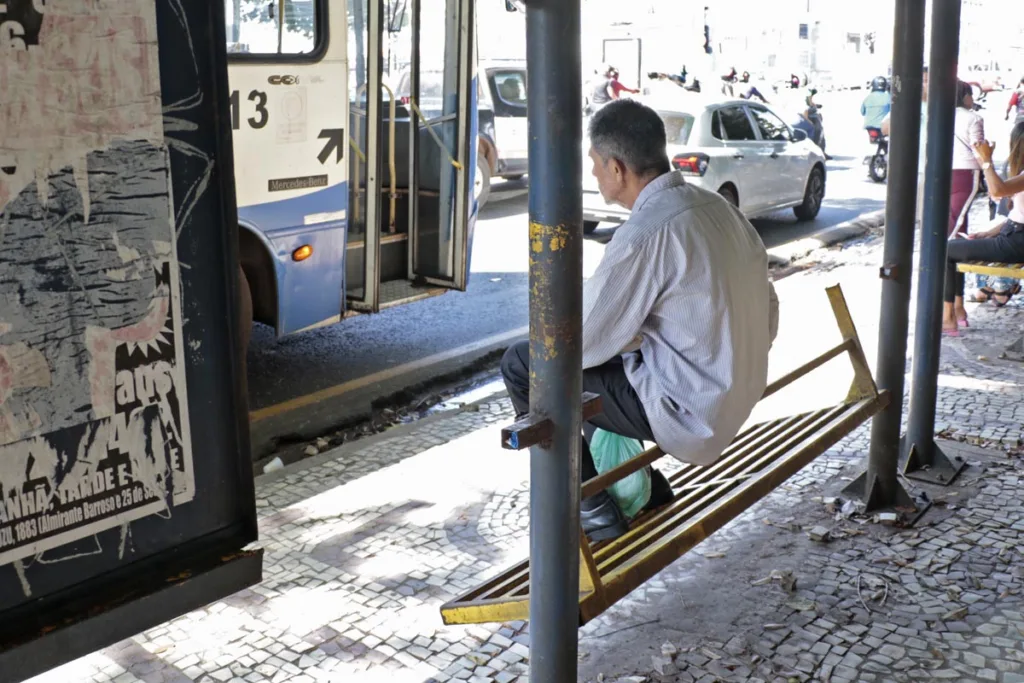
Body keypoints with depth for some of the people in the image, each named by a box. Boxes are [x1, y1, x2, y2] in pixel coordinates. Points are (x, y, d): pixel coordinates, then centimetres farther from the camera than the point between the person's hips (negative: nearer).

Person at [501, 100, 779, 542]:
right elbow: (767, 316, 10)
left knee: (522, 366, -2)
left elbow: (572, 344, -18)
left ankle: (594, 513, 9)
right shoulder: (718, 207, 2)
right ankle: (646, 489, 28)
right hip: (734, 401, 9)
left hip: (685, 414, -9)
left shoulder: (645, 234, -24)